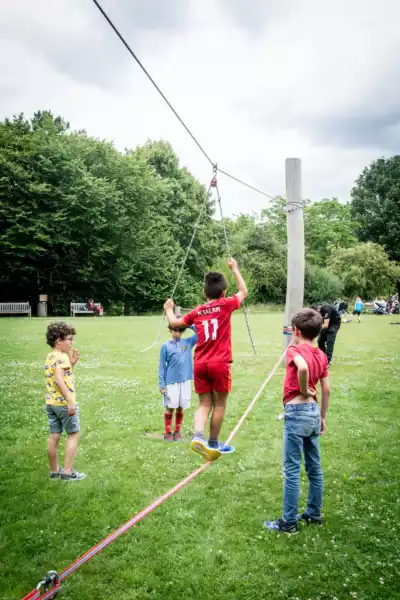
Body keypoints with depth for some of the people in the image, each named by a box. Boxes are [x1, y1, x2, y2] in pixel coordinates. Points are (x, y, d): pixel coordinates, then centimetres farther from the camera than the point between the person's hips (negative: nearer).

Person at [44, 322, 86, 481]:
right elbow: (59, 380, -28)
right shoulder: (62, 357, -17)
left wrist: (71, 364, 9)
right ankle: (68, 472, 4)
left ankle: (54, 471, 22)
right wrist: (70, 401, -29)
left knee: (54, 436, 13)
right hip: (63, 402, -8)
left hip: (51, 402, 8)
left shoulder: (49, 357, 12)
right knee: (73, 435, 4)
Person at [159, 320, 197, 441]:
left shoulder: (188, 342, 5)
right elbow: (162, 366, 0)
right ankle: (168, 432, 15)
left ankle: (177, 431, 22)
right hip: (171, 382, -2)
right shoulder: (165, 346, -1)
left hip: (185, 381, 2)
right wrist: (162, 385, -4)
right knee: (170, 408, 3)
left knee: (180, 408, 9)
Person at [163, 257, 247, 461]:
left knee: (204, 404, 10)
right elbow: (243, 291, 16)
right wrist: (234, 269, 27)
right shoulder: (225, 305, -1)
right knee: (219, 404, 10)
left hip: (200, 364, 4)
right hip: (219, 363, -4)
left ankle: (198, 436, -11)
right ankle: (213, 443, 19)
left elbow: (175, 323, 21)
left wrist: (169, 310, 42)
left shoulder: (197, 311, 9)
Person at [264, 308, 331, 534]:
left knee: (292, 470, 1)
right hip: (314, 412, 8)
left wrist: (303, 390, -18)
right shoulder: (322, 355, 8)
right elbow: (327, 390, 11)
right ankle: (314, 513, 30)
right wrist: (323, 417, 19)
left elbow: (303, 367, -35)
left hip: (297, 412, -8)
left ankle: (289, 522, 9)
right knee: (314, 467, 17)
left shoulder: (295, 349, -12)